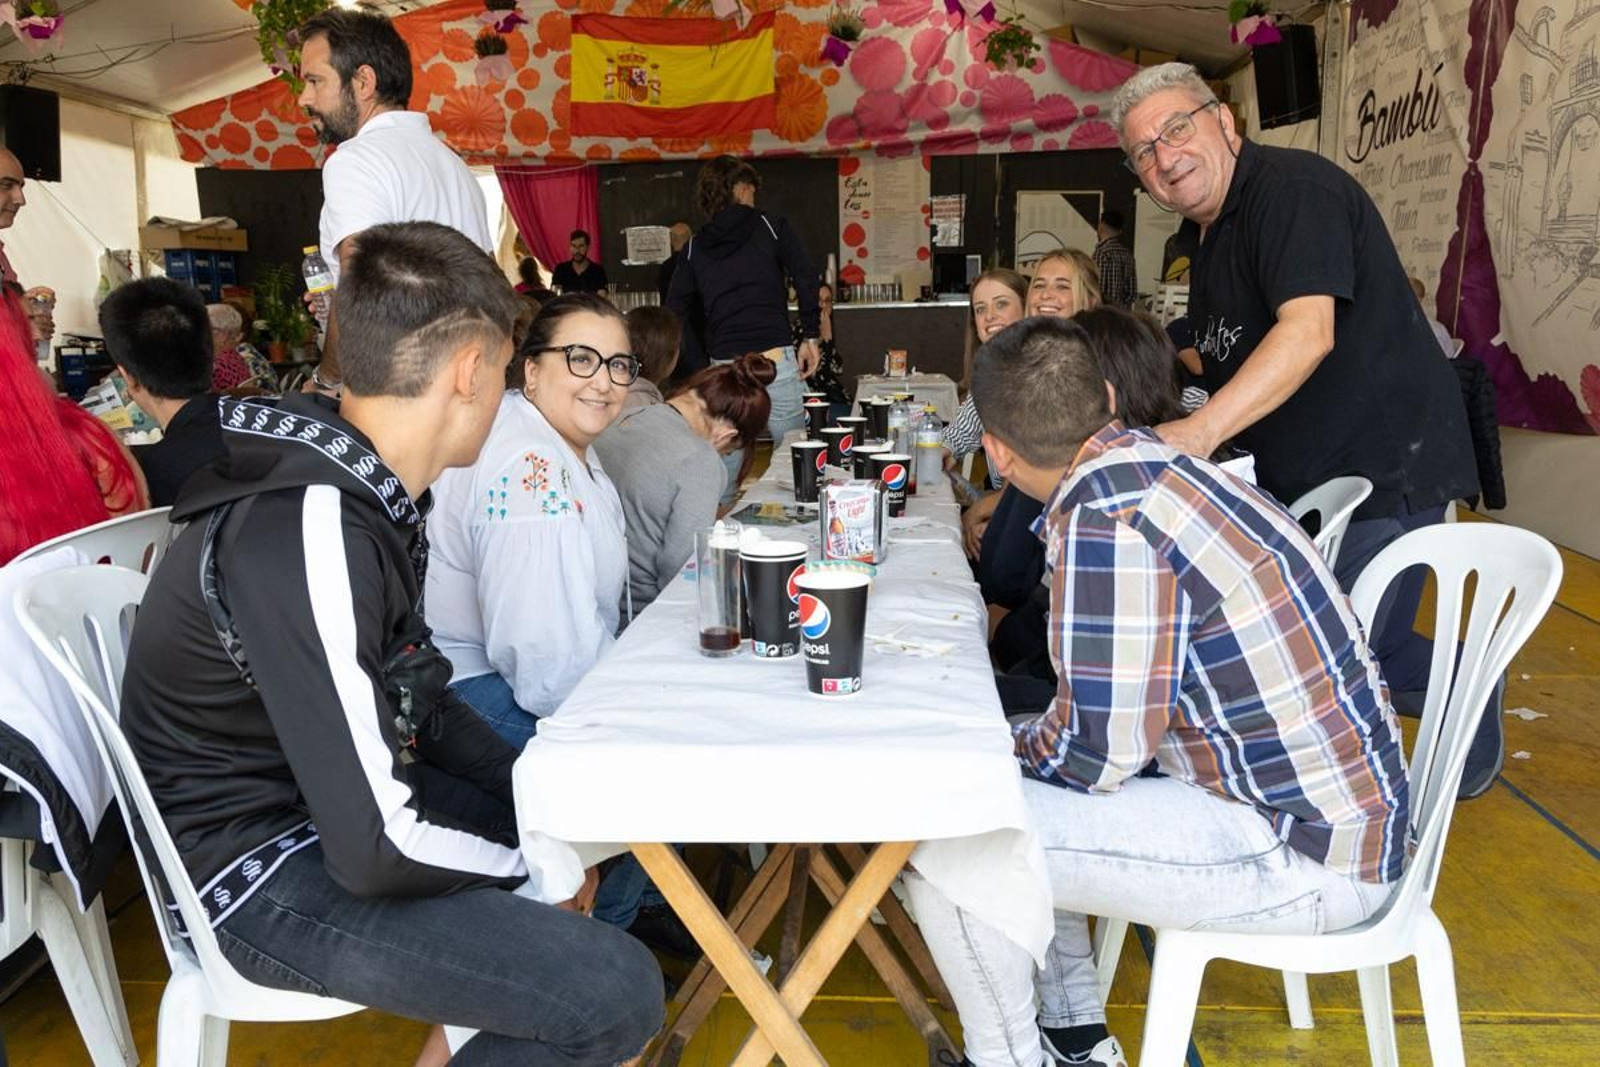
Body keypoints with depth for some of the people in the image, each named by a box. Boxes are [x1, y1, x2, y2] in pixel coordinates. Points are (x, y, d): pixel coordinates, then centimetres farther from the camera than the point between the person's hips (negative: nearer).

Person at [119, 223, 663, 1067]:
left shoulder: (361, 486, 0)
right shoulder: (311, 531, -31)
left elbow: (411, 698, 11)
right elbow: (377, 850, -29)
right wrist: (533, 866, -12)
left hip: (336, 790, 10)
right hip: (264, 868, -9)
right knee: (618, 996, -20)